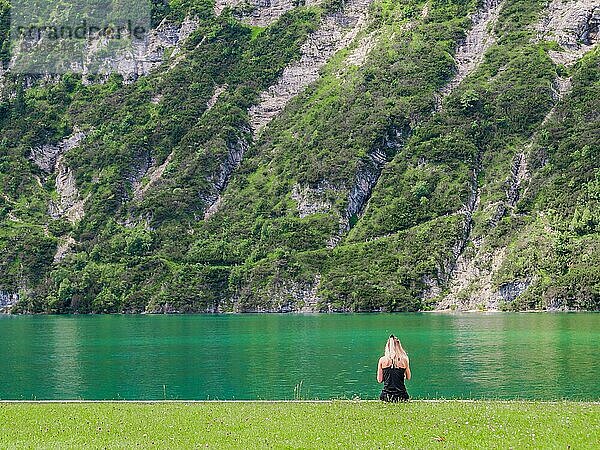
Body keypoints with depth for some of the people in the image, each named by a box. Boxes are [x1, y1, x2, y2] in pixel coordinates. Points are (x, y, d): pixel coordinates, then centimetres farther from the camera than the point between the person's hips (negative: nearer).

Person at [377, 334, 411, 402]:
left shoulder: (382, 360, -3)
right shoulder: (404, 360, -3)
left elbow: (379, 380, 2)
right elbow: (408, 377, 9)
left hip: (386, 396, 0)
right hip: (401, 396, 0)